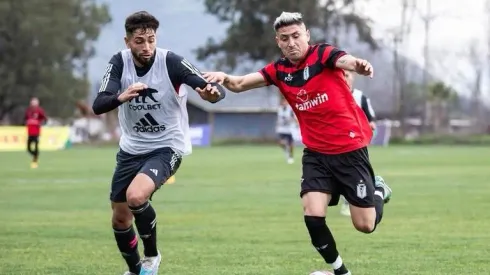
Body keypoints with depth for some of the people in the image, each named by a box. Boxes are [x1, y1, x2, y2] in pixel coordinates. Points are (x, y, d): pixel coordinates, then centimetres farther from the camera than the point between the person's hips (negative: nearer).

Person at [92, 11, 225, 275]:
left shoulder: (170, 62, -19)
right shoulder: (119, 62, -11)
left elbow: (214, 88, -23)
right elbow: (98, 105, -21)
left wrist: (213, 92, -47)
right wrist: (121, 97, -43)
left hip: (166, 147, -4)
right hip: (131, 148, 4)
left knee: (136, 196, -29)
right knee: (119, 218, 10)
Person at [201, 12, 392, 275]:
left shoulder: (323, 54, -14)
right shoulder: (279, 70, 1)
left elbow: (346, 61, -35)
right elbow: (239, 84, -5)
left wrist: (358, 65, -60)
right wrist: (223, 77, -30)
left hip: (351, 150, -4)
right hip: (316, 154, 4)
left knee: (365, 225, 0)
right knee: (313, 217, -14)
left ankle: (379, 191, 35)